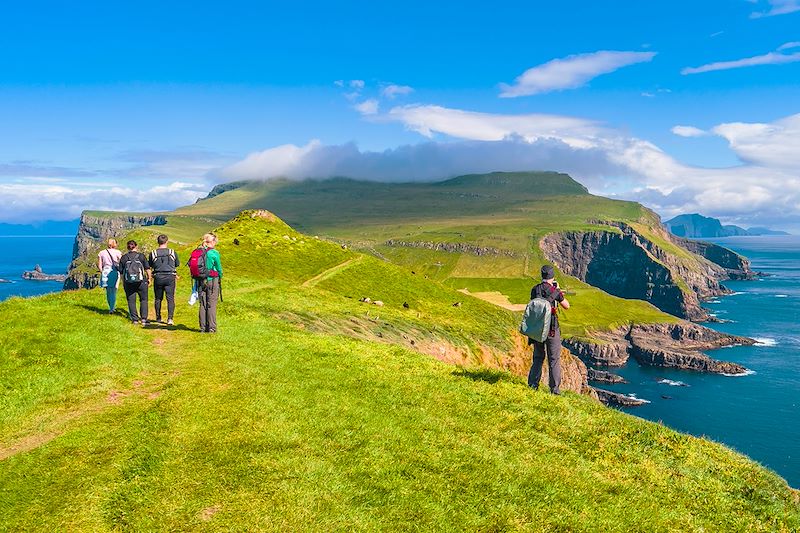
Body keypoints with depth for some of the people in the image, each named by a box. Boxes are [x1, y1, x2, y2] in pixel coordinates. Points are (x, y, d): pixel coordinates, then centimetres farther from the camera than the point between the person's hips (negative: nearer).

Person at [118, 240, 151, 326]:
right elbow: (147, 269, -4)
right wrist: (149, 279, 6)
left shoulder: (123, 258, 2)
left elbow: (121, 272, 4)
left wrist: (123, 283, 13)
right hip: (141, 281, -1)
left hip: (128, 283, 1)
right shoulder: (141, 256, -1)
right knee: (143, 300, 9)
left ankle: (135, 319, 7)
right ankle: (143, 319, 2)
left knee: (131, 301, 8)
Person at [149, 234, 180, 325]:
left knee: (158, 299, 15)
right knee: (170, 299, -1)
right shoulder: (172, 252, -1)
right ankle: (170, 318, -13)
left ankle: (158, 318, 25)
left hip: (158, 277, 1)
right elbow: (177, 265, 10)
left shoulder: (153, 253, -2)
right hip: (170, 277, -1)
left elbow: (150, 266, 8)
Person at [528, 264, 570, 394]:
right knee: (554, 359, 5)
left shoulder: (534, 290, 2)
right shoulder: (554, 291, -10)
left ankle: (532, 385, 14)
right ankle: (555, 389, 6)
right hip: (551, 328, -4)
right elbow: (567, 306, 4)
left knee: (538, 357, 16)